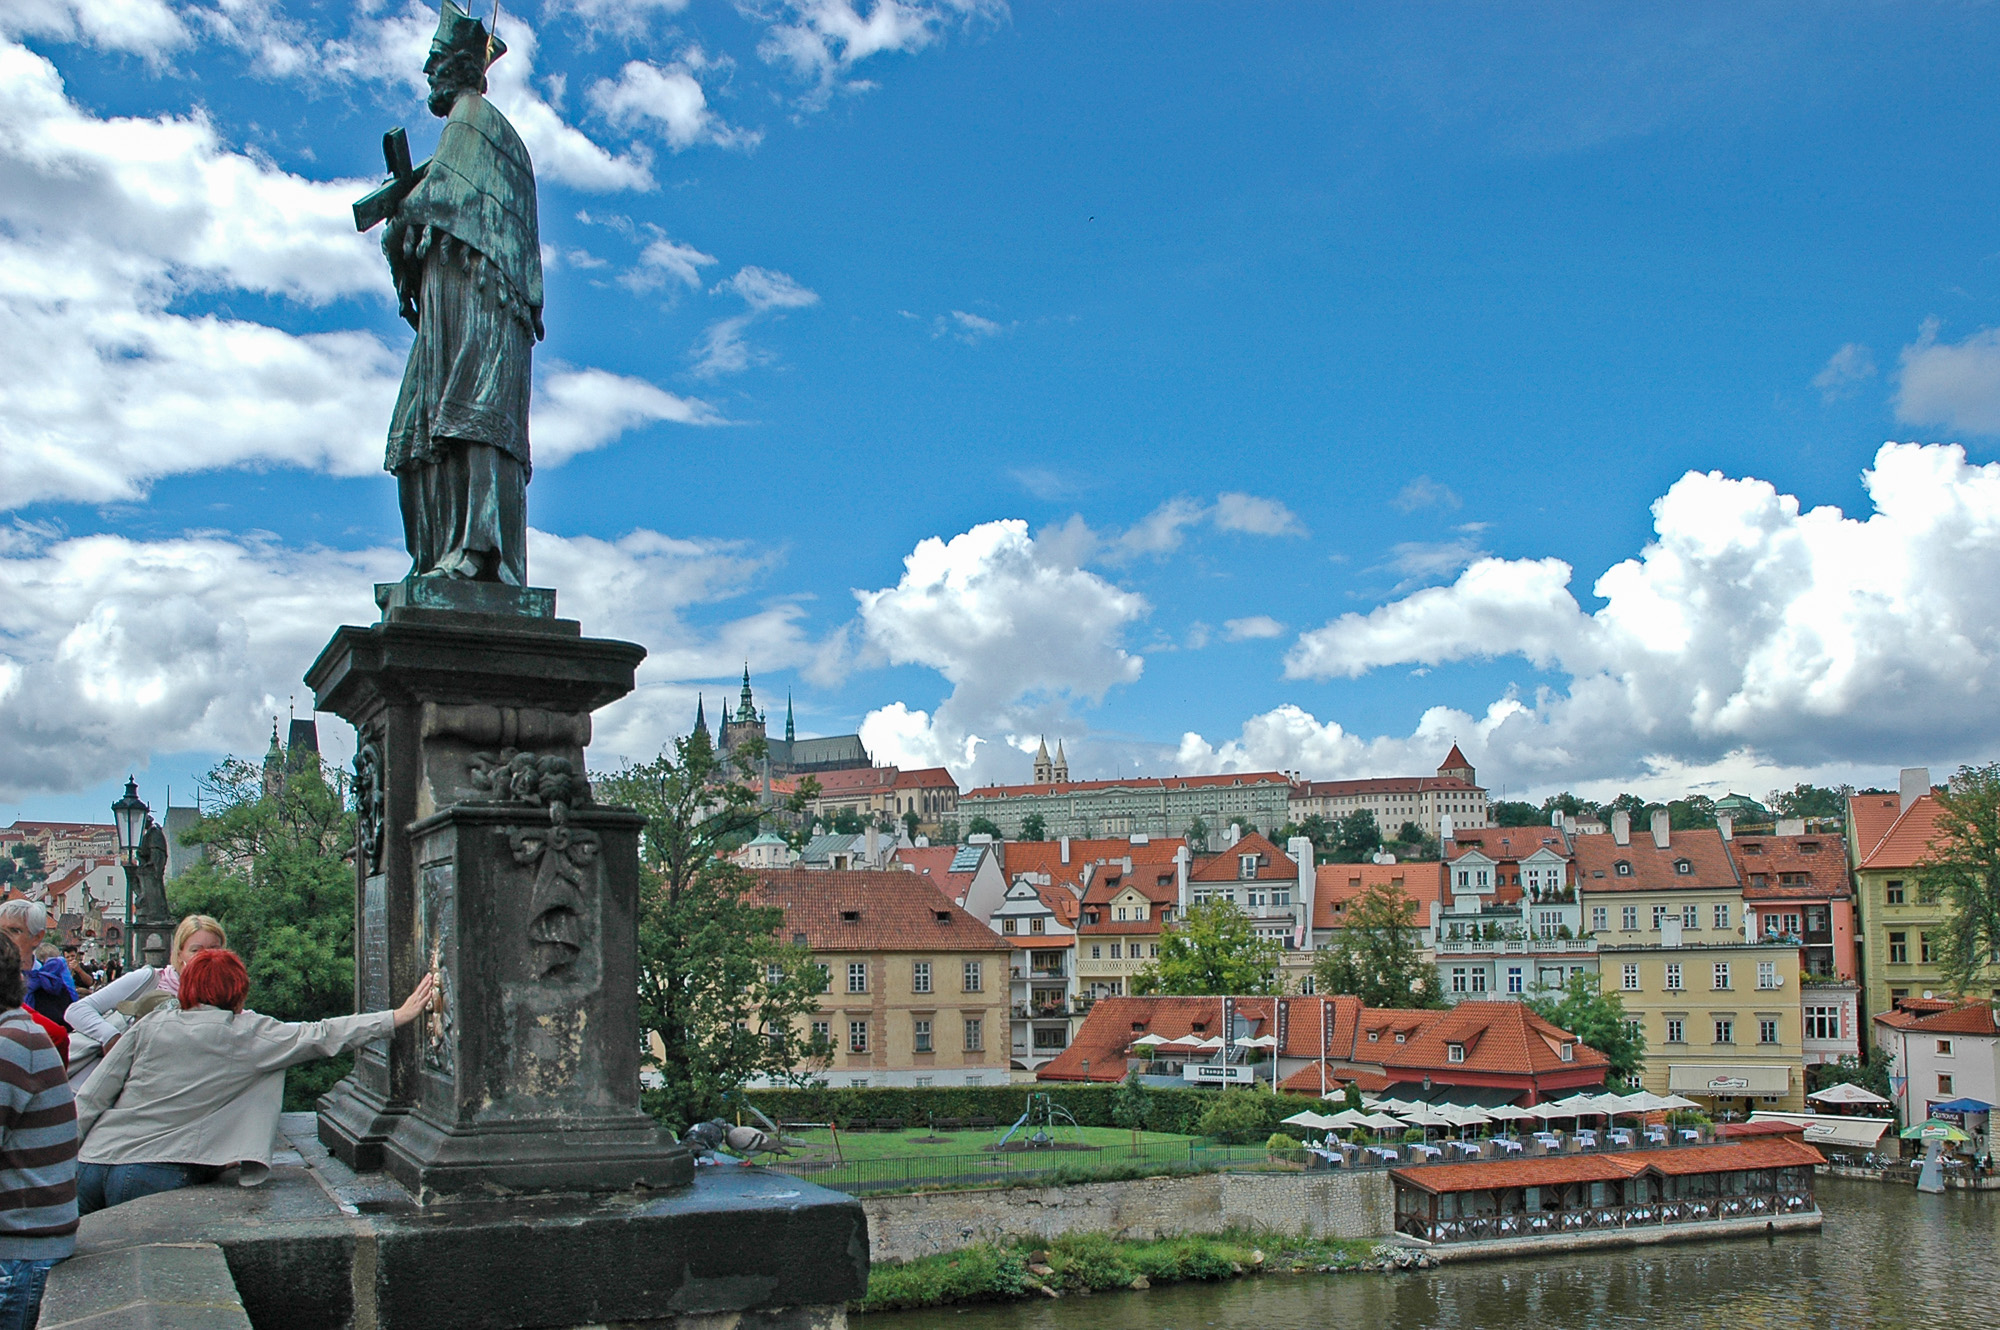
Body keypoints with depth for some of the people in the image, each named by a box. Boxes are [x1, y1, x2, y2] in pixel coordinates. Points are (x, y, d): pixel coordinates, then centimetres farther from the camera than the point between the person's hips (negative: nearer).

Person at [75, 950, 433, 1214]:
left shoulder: (151, 1025, 11)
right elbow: (321, 1037, 5)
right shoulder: (247, 1034, 1)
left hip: (92, 1163, 5)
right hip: (154, 1174, -5)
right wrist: (397, 1017, 11)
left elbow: (90, 1099, 9)